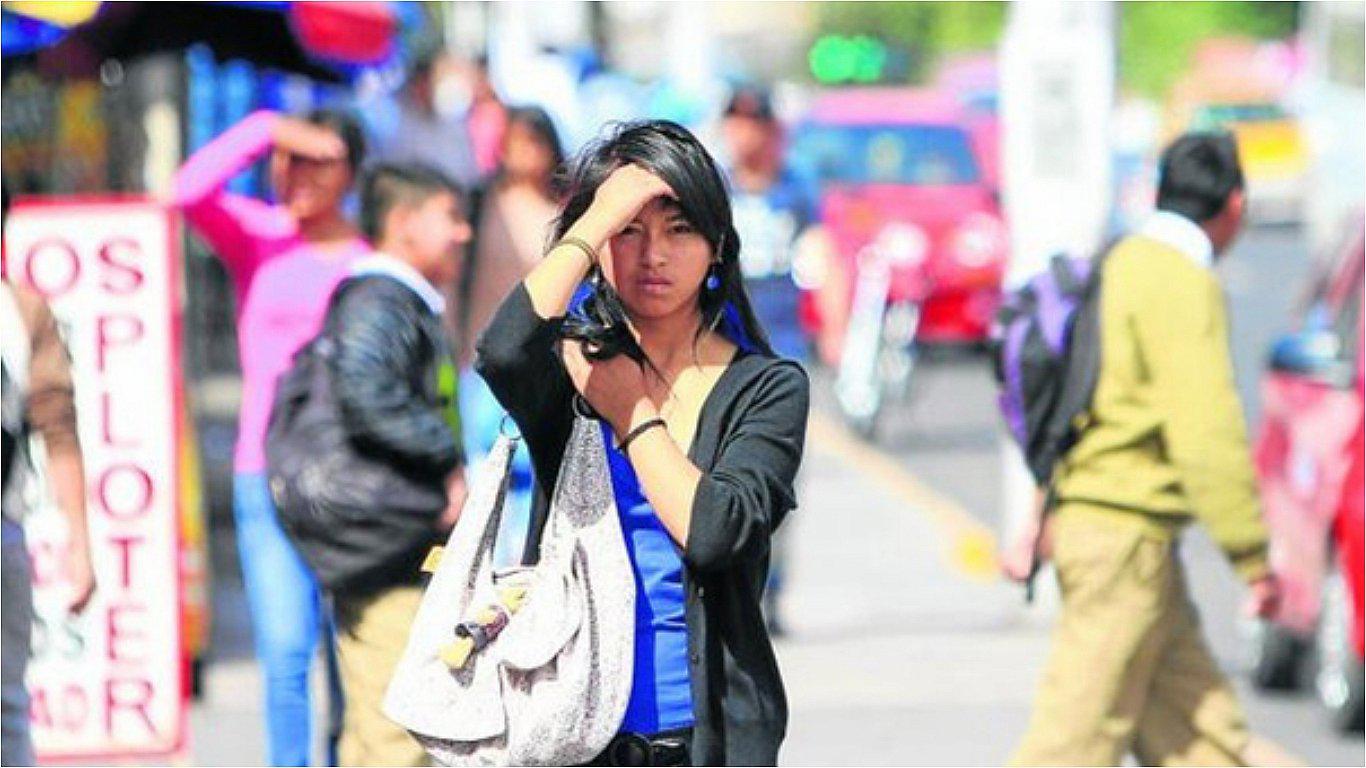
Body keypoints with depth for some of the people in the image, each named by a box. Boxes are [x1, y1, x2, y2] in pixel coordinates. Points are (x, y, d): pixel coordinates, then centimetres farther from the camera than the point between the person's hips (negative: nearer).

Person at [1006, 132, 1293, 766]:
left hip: (1083, 520, 10)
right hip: (1127, 534, -10)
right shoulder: (1182, 285, -14)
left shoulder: (1121, 265, 14)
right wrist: (1255, 560, -17)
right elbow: (1207, 433, -21)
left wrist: (1034, 525, 22)